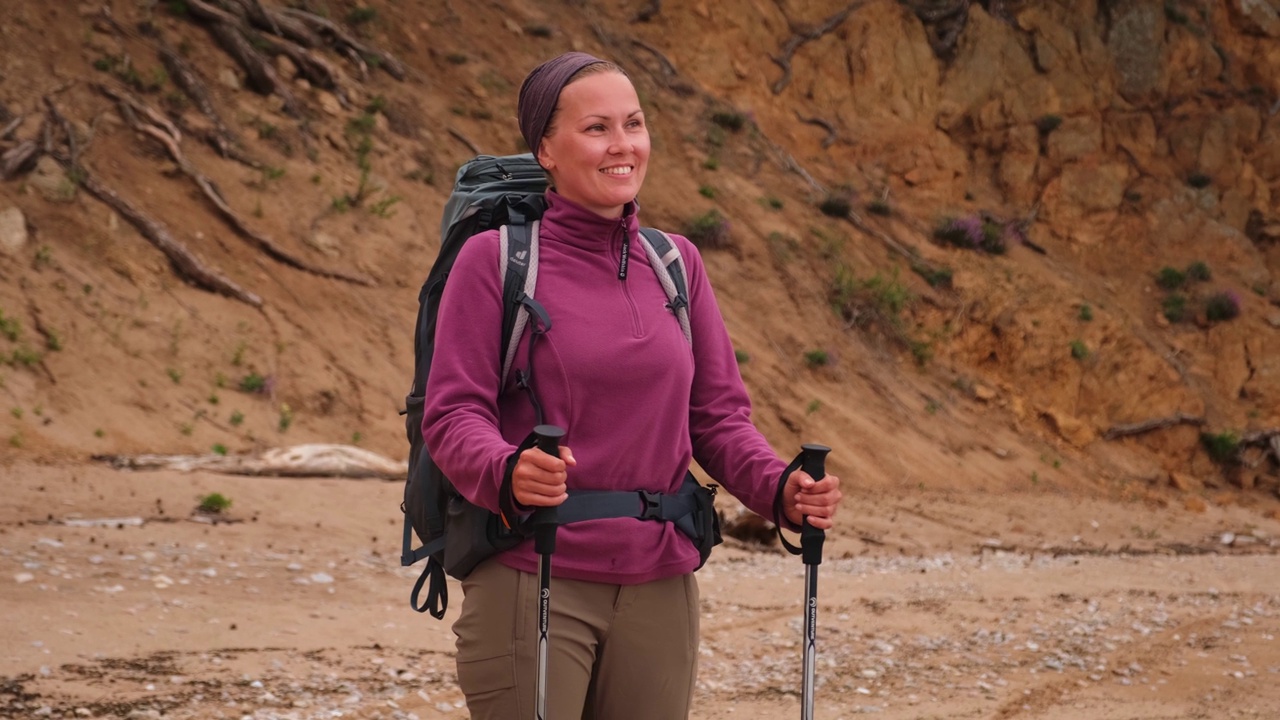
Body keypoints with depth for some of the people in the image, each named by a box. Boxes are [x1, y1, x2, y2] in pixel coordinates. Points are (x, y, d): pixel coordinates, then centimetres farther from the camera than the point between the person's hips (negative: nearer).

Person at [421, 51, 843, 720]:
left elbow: (718, 414, 12)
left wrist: (779, 488, -7)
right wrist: (506, 471, -29)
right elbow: (453, 413, -9)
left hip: (659, 590, 5)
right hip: (530, 586, -5)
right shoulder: (495, 259, -3)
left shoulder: (676, 263, 11)